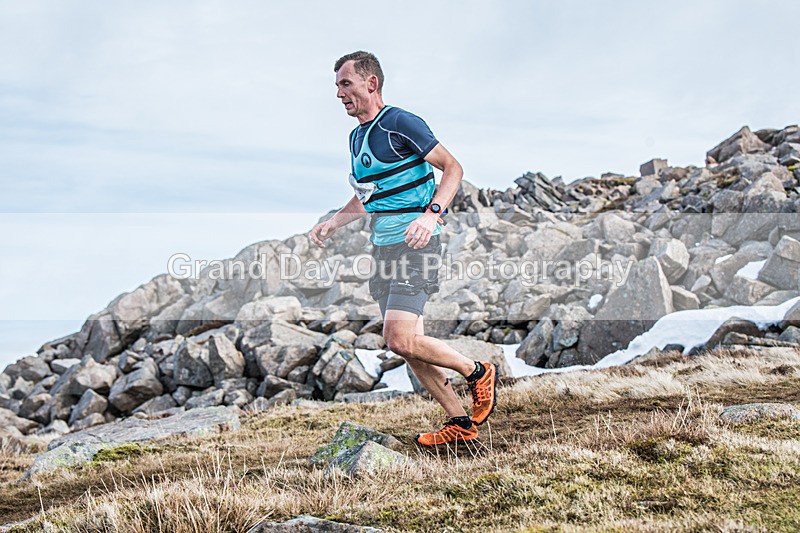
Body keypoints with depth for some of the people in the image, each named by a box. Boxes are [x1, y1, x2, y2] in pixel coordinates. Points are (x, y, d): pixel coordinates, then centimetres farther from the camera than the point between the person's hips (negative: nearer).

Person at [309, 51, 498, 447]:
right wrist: (331, 224, 13)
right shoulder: (356, 137, 16)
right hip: (383, 248, 9)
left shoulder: (399, 123, -10)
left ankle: (478, 373, 4)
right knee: (408, 345, 7)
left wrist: (432, 214, -26)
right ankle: (460, 423, 16)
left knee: (400, 339, -18)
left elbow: (453, 168, -12)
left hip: (414, 244, -9)